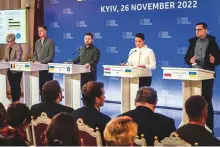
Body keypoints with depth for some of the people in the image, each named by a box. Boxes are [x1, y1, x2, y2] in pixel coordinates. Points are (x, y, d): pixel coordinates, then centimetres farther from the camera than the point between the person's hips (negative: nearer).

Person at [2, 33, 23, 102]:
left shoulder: (18, 47, -9)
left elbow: (18, 59, -17)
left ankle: (17, 101, 4)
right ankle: (13, 100, 14)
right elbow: (5, 58, 15)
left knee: (17, 86, -2)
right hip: (9, 70, 6)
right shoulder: (7, 47, 12)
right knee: (12, 86, 9)